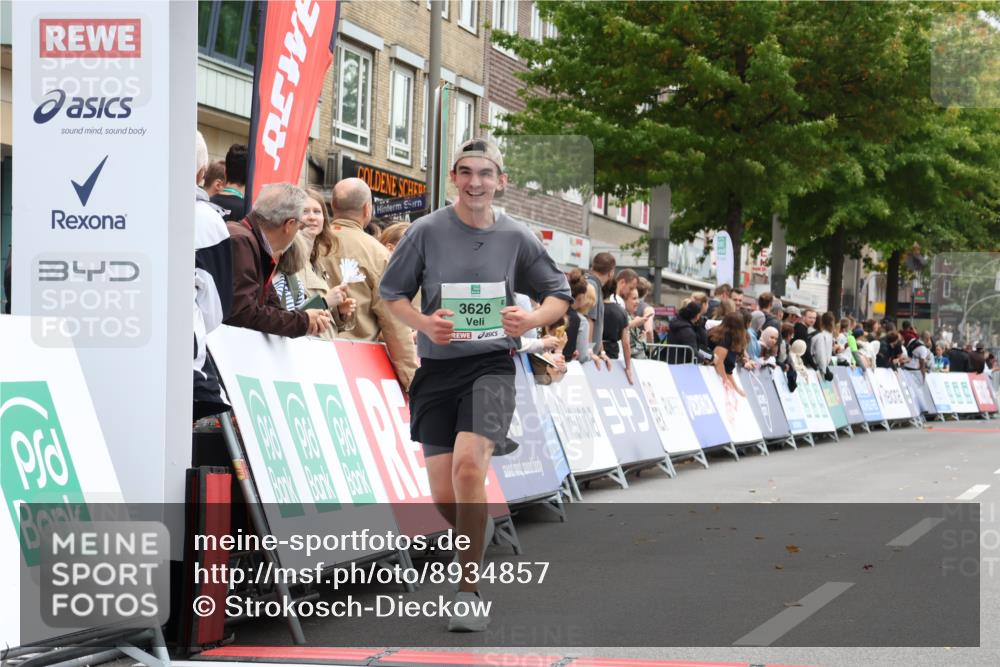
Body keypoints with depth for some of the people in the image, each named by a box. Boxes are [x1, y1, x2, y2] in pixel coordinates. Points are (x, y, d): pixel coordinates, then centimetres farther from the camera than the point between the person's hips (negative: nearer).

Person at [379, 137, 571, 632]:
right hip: (436, 369, 2)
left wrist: (533, 319, -10)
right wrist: (422, 322, -13)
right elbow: (392, 293, 7)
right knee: (444, 495, 0)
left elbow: (559, 294, 12)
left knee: (468, 464, -25)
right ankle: (480, 530, 38)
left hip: (491, 366, -1)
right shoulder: (428, 230, -1)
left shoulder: (516, 237, 2)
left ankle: (468, 591, -12)